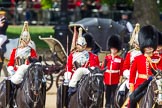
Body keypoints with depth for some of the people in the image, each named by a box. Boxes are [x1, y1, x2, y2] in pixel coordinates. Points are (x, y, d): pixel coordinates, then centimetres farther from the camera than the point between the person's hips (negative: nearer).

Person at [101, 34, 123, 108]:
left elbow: (121, 70, -1)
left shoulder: (120, 59, -1)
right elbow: (103, 68, 5)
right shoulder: (107, 58, 5)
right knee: (108, 93, 9)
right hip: (107, 79, 2)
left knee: (114, 93, 1)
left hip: (115, 80, -2)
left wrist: (120, 78, -6)